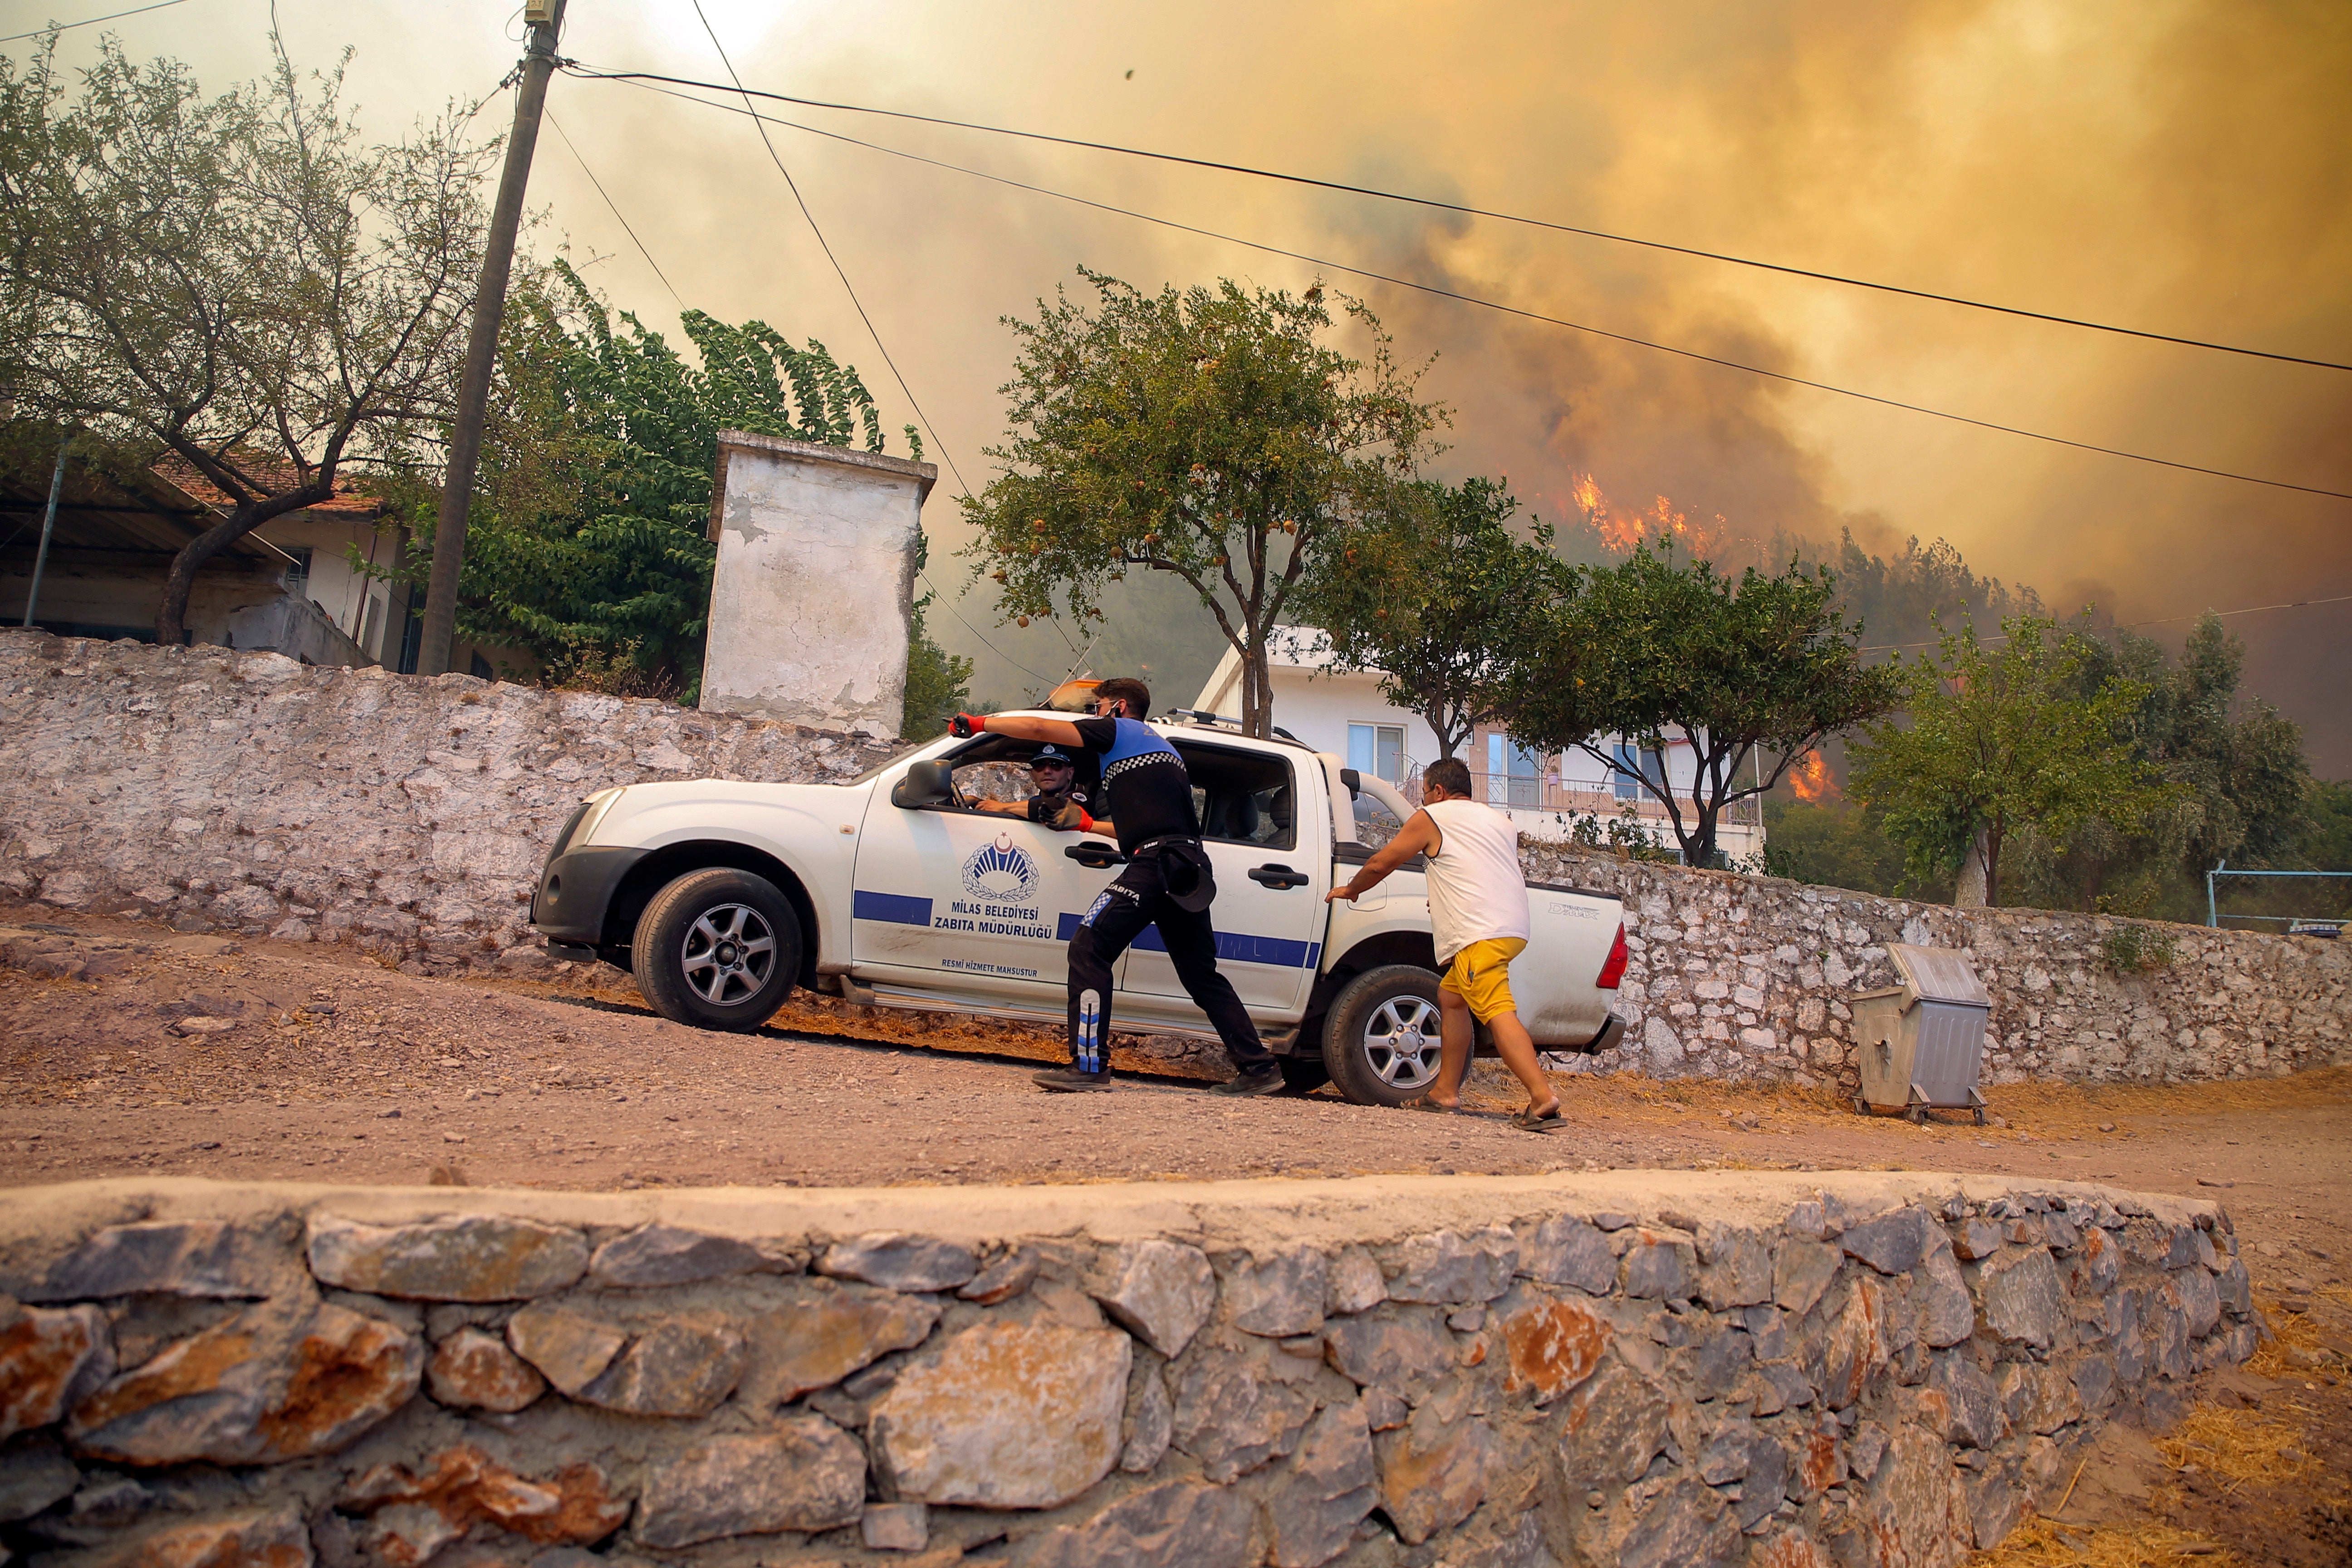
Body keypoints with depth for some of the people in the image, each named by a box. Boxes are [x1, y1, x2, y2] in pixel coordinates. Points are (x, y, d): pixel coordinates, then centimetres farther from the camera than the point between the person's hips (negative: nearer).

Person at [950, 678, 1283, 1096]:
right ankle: (1259, 1067, 15)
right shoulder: (1161, 747, 33)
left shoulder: (1117, 730, 8)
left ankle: (1089, 1065, -14)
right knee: (1201, 975, 15)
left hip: (1156, 861, -9)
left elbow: (1037, 727, 0)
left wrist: (977, 723, 12)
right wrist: (1089, 826, 44)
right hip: (1190, 867, 9)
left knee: (1089, 948, -8)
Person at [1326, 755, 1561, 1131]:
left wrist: (1349, 890, 31)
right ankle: (1446, 1091, 20)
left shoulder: (1431, 817, 8)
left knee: (1497, 1011, -18)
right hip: (1513, 926, 8)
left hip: (1480, 931, -8)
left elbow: (1380, 863, 13)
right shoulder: (1499, 820, 25)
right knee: (1451, 996, 20)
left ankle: (1543, 1097, -32)